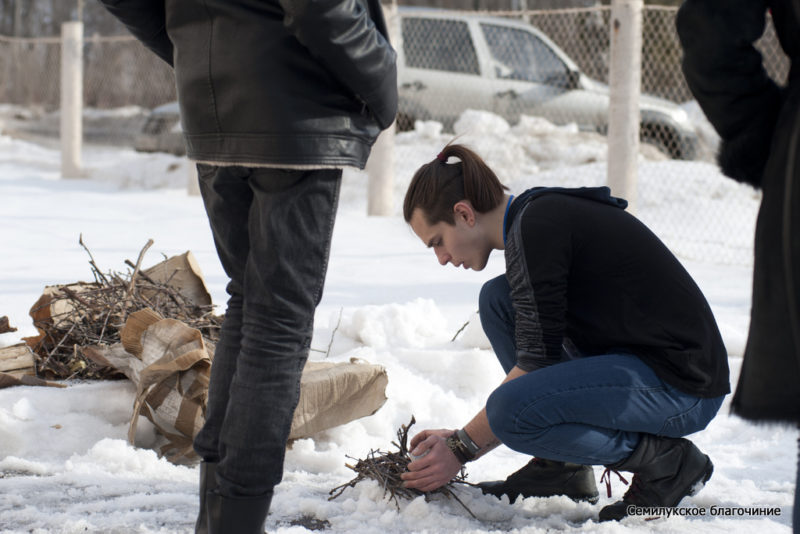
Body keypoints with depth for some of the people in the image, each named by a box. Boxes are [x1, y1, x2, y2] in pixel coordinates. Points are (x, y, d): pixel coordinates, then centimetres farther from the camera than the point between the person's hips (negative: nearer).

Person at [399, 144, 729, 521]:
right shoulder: (543, 216, 14)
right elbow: (541, 354, 18)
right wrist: (461, 438, 14)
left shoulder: (536, 224, -15)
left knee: (511, 410, -26)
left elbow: (536, 359, -18)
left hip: (683, 385, -10)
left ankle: (665, 462, -8)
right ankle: (564, 466, 9)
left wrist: (462, 449, -11)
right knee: (497, 299, 9)